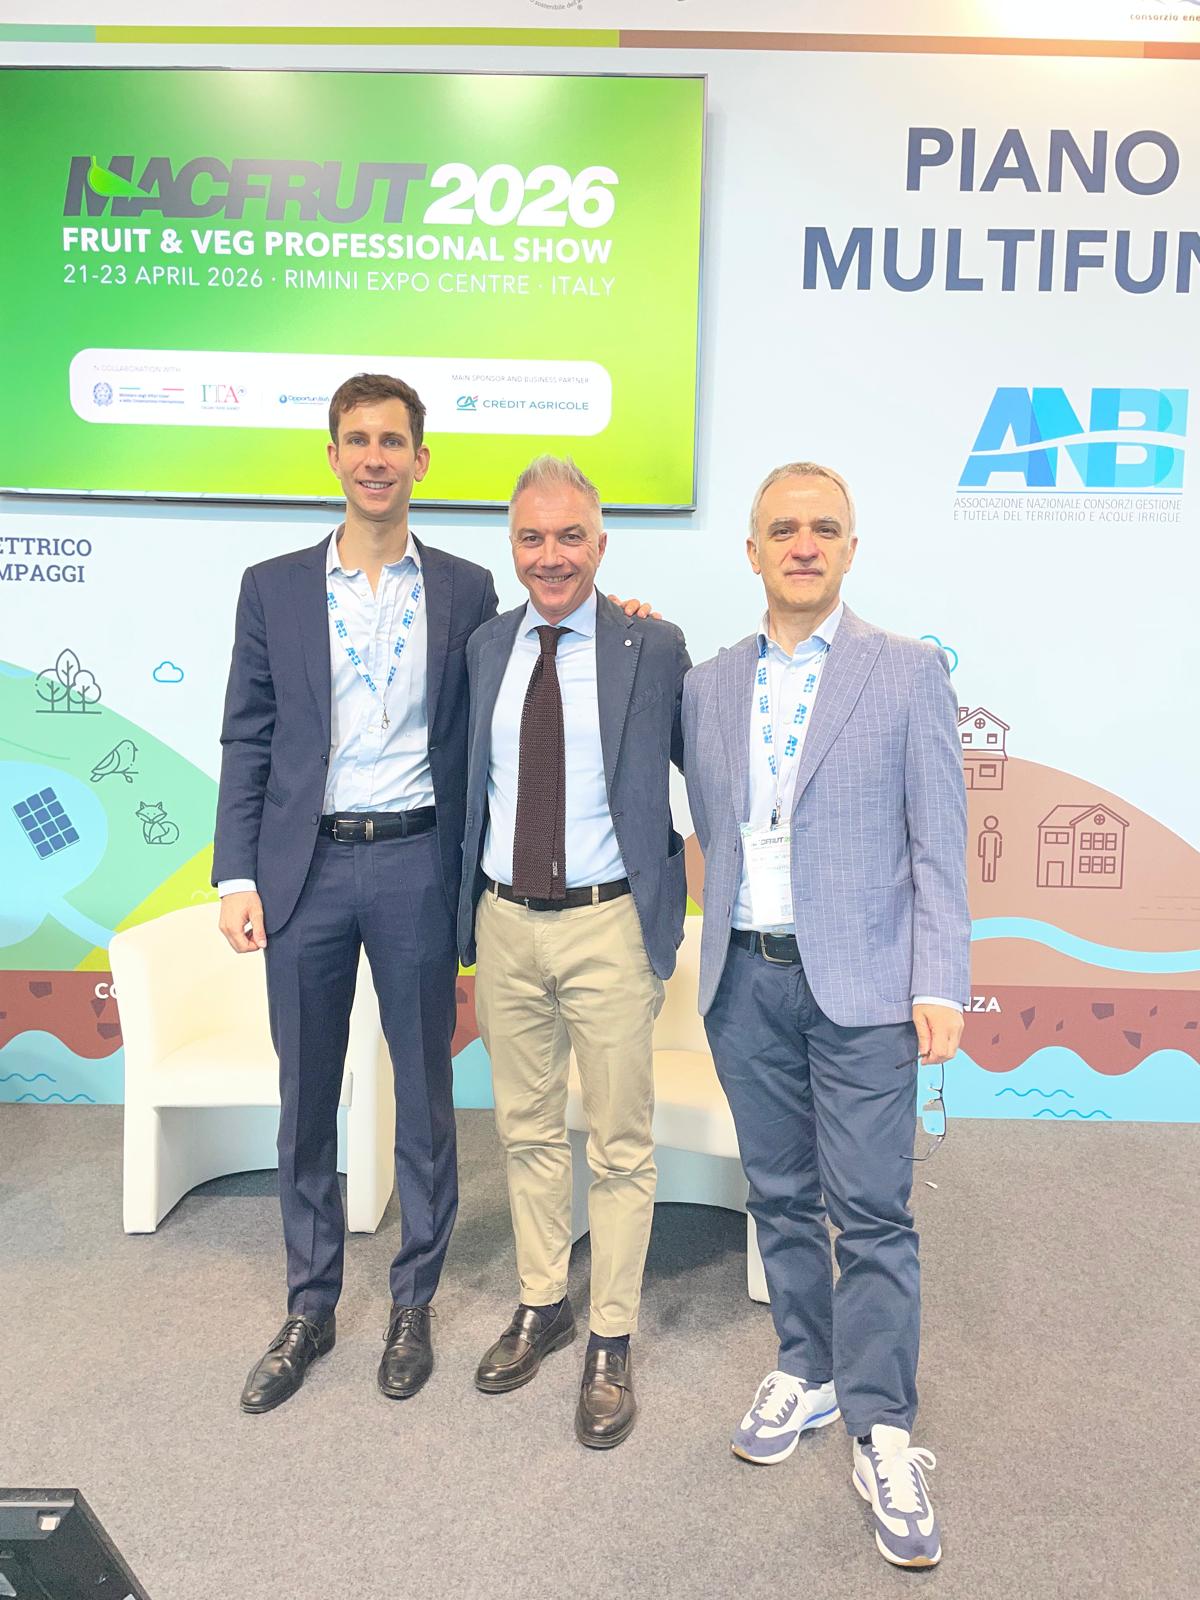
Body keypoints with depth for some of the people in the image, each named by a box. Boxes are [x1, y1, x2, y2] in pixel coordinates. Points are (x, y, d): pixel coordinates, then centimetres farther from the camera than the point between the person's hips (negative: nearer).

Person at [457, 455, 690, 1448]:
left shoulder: (654, 648, -6)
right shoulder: (485, 648, 6)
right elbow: (475, 783, 12)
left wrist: (685, 883, 0)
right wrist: (468, 903, 9)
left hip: (609, 928, -4)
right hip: (505, 926, 4)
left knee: (621, 1145, 8)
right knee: (528, 1132, 18)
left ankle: (612, 1345, 26)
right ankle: (541, 1306, 38)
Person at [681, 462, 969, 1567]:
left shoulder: (909, 673, -2)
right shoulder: (708, 686, 8)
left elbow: (938, 843, -4)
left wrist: (939, 986, -9)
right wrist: (720, 948, 6)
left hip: (860, 981, -3)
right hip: (745, 979, 4)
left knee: (871, 1211, 0)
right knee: (781, 1196, 15)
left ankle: (882, 1435, 15)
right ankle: (806, 1372, 33)